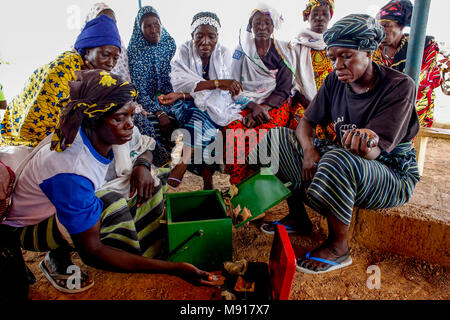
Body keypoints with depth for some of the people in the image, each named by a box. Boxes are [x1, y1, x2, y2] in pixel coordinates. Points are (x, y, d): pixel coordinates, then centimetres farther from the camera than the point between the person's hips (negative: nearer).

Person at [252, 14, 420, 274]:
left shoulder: (400, 86, -18)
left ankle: (339, 246, -16)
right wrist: (309, 150, -22)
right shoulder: (335, 81, -3)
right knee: (278, 137, -4)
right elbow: (307, 122, -1)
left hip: (393, 175, -5)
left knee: (338, 159, -40)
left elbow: (374, 151, -27)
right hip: (346, 163, 6)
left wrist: (363, 144, -51)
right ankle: (298, 215, 4)